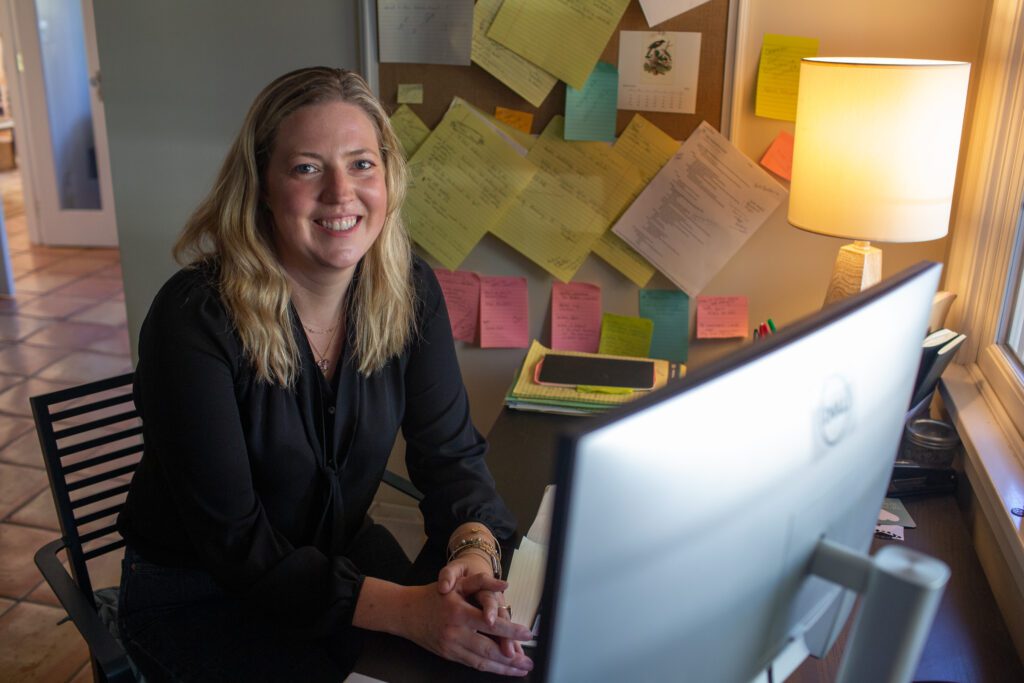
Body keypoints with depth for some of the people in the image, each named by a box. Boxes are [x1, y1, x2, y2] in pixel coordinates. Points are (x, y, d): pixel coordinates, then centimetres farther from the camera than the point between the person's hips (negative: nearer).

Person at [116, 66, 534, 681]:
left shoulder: (410, 291, -9)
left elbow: (451, 451, -7)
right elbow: (235, 544, -25)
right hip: (198, 598, -4)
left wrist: (474, 549, -28)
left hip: (346, 555, 4)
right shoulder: (195, 320, -25)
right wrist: (403, 609, -35)